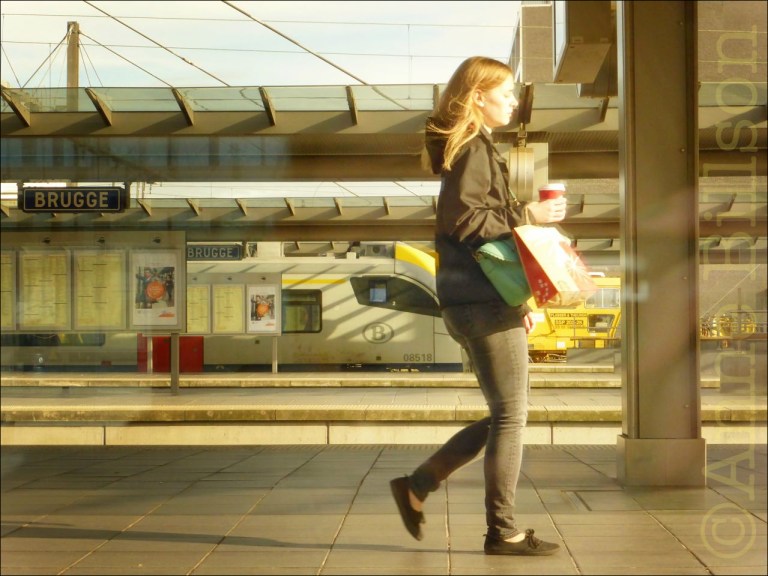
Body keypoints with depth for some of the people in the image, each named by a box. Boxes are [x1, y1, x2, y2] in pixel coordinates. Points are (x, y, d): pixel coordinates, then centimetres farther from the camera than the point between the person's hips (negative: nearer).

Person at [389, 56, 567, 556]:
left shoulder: (479, 150, 21)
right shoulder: (472, 149, -9)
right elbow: (464, 221, -21)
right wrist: (528, 214, -15)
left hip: (487, 299, 10)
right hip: (481, 302, -10)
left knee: (506, 414, 13)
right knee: (510, 413, -4)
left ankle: (417, 487, 17)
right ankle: (503, 531, 4)